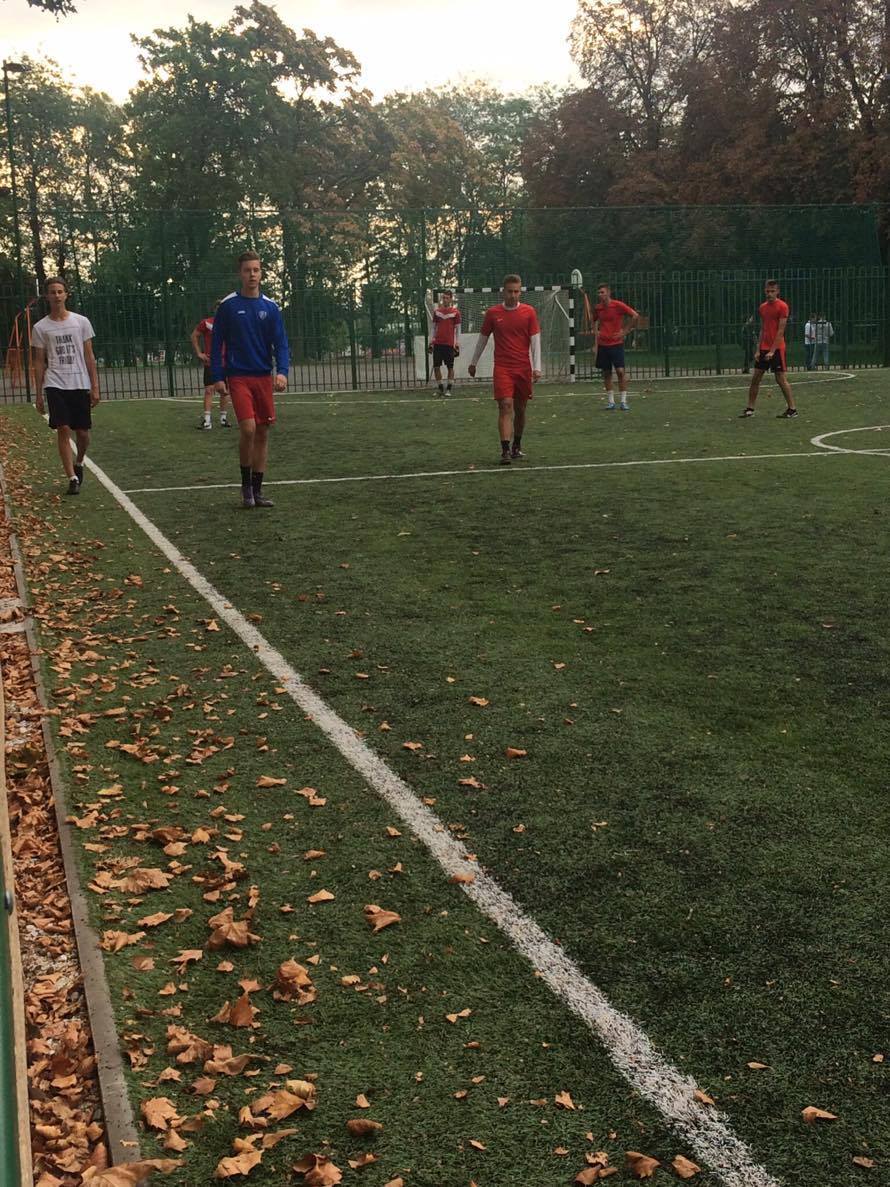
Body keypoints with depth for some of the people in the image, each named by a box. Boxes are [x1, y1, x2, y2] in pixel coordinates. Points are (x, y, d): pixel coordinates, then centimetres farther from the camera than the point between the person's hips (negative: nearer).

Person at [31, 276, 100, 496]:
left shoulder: (81, 322, 5)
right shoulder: (40, 328, 4)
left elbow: (89, 357, 5)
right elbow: (39, 362, 7)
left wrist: (95, 387, -1)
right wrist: (39, 394, 2)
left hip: (80, 385, 1)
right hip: (55, 385, -1)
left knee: (82, 432, 4)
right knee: (63, 430, -11)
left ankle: (78, 463, 34)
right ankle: (72, 478, -7)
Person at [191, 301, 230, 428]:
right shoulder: (206, 323, -2)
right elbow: (194, 336, 6)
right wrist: (199, 353, 0)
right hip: (210, 362, -3)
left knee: (225, 391, 8)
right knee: (209, 390, -9)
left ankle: (223, 418, 19)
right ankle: (207, 420, -11)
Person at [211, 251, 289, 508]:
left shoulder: (270, 308, 6)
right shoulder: (228, 305, 0)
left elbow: (280, 343, 1)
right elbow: (217, 343, 2)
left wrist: (282, 371, -15)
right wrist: (217, 377, -5)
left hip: (264, 378, 3)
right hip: (238, 377, -3)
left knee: (262, 432, 4)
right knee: (248, 428, -17)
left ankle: (257, 491, 14)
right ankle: (245, 484, 3)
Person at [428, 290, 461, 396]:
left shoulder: (455, 312, 0)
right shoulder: (437, 311, 10)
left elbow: (458, 328, 3)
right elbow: (434, 327, 16)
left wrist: (457, 343, -4)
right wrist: (431, 341, 9)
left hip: (449, 343, -3)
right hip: (437, 343, 3)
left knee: (450, 367, 1)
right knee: (436, 366, 1)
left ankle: (449, 389, 8)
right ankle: (440, 389, 12)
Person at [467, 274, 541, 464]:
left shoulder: (529, 312, 2)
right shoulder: (492, 313, 3)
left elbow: (535, 340, -1)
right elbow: (482, 339, 14)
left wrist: (537, 367, -10)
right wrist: (473, 362, 20)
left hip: (524, 368, 1)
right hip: (502, 368, -1)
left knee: (520, 409, 10)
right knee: (505, 406, -14)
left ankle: (517, 446, 28)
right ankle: (505, 450, -18)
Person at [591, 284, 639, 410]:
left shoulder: (618, 305, -8)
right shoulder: (597, 308, 6)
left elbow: (635, 316, -8)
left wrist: (626, 331, -8)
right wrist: (595, 344, 11)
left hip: (616, 343, -4)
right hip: (602, 345, 4)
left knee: (620, 371, -11)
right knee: (606, 373, 6)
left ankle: (624, 401, -6)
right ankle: (610, 402, 14)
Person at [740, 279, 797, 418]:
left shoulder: (782, 306, -9)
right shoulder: (763, 307, 11)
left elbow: (781, 331, -14)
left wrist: (772, 351, -18)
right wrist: (758, 350, 9)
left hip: (777, 348, -7)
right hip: (764, 348, 7)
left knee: (780, 379, -5)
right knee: (755, 378, 5)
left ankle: (792, 409, 3)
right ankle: (749, 409, 12)